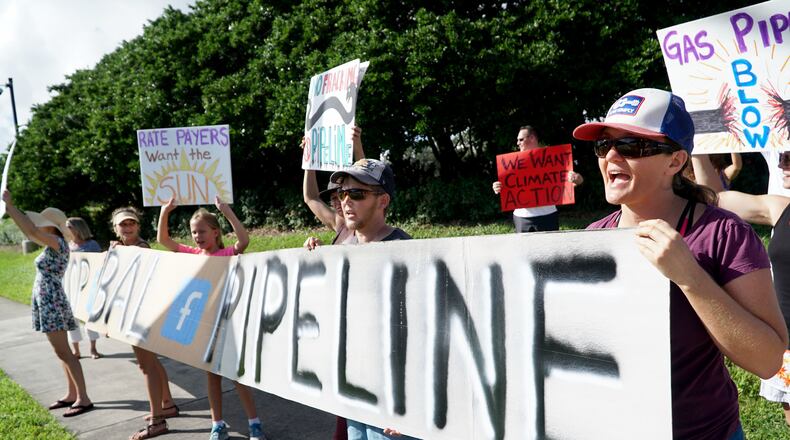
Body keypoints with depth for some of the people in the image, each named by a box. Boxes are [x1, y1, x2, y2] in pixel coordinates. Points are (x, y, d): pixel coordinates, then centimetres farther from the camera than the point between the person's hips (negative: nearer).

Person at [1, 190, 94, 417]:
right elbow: (30, 232, 19)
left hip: (52, 303, -10)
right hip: (47, 303, 10)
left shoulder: (57, 243, -14)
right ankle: (72, 394, 20)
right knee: (62, 351, 13)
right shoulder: (52, 245, 11)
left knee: (63, 351, -8)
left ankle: (83, 399, -6)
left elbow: (31, 231, -26)